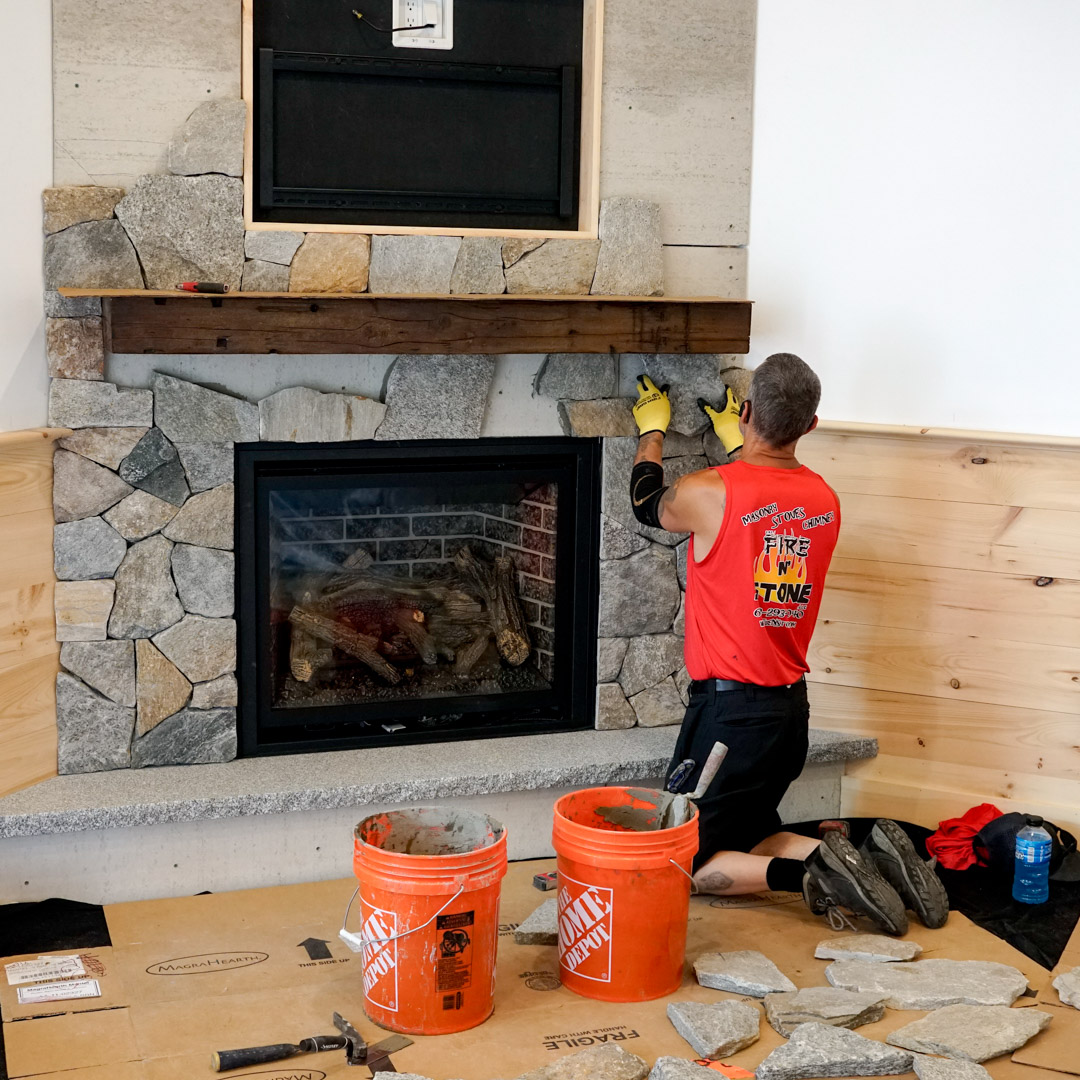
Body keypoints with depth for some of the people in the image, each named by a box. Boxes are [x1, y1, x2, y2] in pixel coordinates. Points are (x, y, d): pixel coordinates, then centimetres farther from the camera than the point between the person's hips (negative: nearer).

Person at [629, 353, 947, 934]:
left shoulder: (707, 493, -16)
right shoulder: (825, 500, 2)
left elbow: (648, 504, 8)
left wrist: (652, 430, 26)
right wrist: (736, 445, 38)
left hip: (728, 711, -6)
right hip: (792, 707, 7)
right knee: (750, 839, 23)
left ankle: (810, 871, -17)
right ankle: (865, 856, 1)